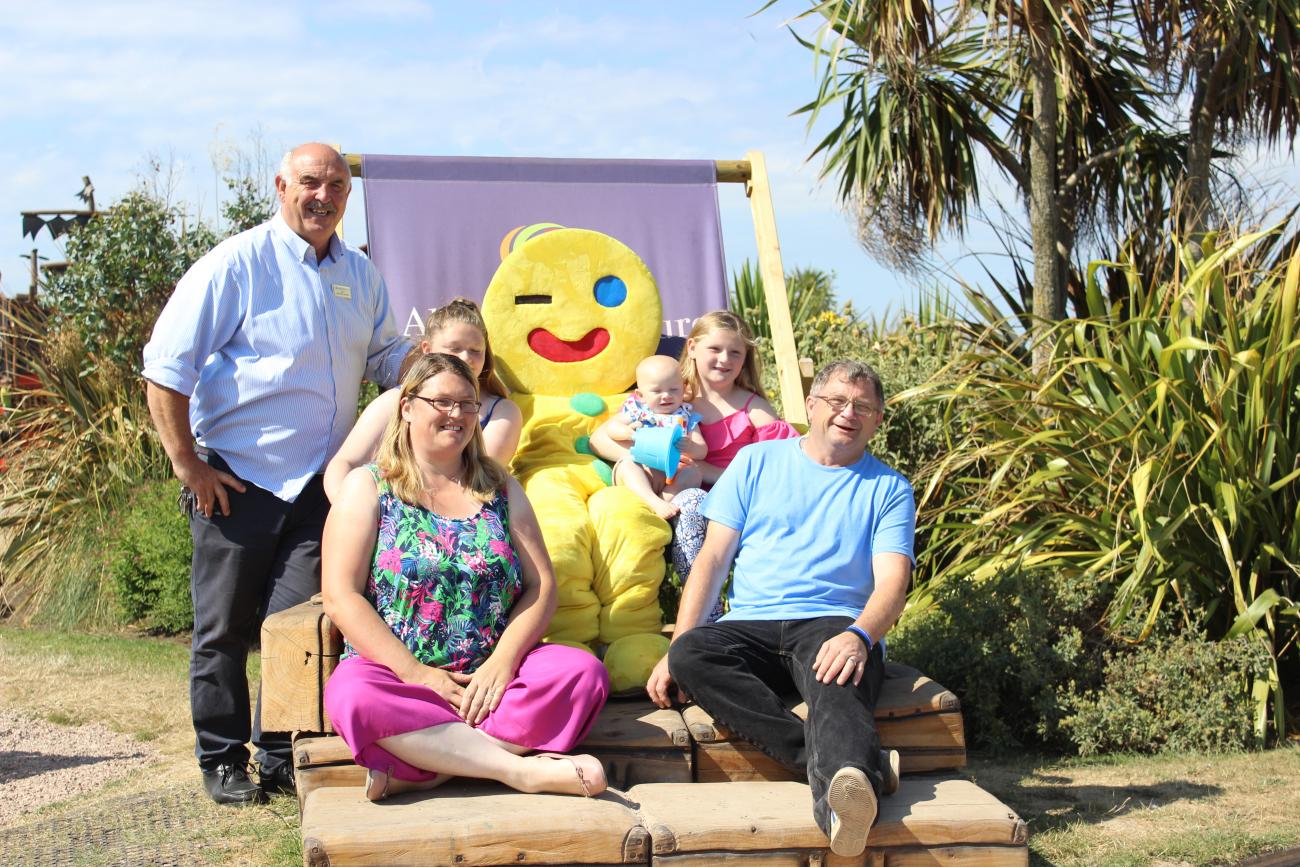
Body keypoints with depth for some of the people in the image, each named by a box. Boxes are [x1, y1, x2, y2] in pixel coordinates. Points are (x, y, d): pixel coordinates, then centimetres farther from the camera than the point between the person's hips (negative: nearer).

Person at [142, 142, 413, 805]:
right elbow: (165, 368, -11)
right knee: (225, 627, 5)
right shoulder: (238, 263, -9)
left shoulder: (360, 275, 9)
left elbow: (385, 355, 19)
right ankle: (222, 761, 19)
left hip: (318, 479, 4)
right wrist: (188, 466, -13)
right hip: (237, 477, -4)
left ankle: (281, 758, 15)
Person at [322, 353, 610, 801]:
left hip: (492, 674, 3)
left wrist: (500, 663, -12)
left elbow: (541, 587, 7)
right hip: (394, 669, -3)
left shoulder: (499, 487, 15)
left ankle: (418, 771, -27)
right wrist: (414, 673, -15)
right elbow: (341, 596, -4)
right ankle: (523, 769, -34)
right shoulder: (368, 487, 6)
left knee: (584, 671, -25)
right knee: (354, 696, -36)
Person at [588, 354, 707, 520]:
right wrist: (627, 432, -16)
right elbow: (611, 427, 7)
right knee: (626, 463, -30)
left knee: (692, 473, -25)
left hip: (672, 477, 0)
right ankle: (654, 502, -47)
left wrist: (690, 447, -20)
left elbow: (702, 451, 6)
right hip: (639, 475, 0)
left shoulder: (686, 417, 14)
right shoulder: (637, 410, 14)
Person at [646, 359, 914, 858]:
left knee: (838, 676, -38)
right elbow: (712, 559, 12)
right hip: (751, 628, 2)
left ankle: (841, 795, -69)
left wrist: (858, 636, -24)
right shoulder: (757, 462, 18)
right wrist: (674, 650, -2)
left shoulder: (888, 489, 14)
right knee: (691, 652, -32)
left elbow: (892, 581, 0)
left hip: (834, 626, -2)